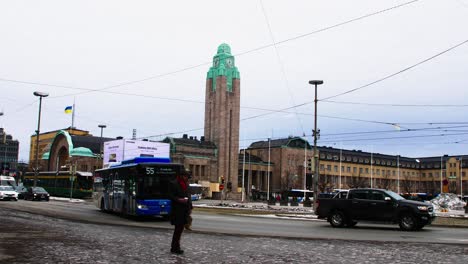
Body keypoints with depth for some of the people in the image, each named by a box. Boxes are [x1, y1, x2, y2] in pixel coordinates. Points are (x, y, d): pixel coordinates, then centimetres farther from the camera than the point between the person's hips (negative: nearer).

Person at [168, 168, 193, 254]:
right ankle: (174, 248, 1)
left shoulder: (186, 184, 16)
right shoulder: (173, 183, -8)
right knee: (178, 229, -6)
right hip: (177, 210, -8)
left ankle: (175, 247, 20)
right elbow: (171, 196, -11)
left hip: (185, 210, 8)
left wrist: (190, 207, 14)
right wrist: (179, 200, -25)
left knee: (180, 228, 11)